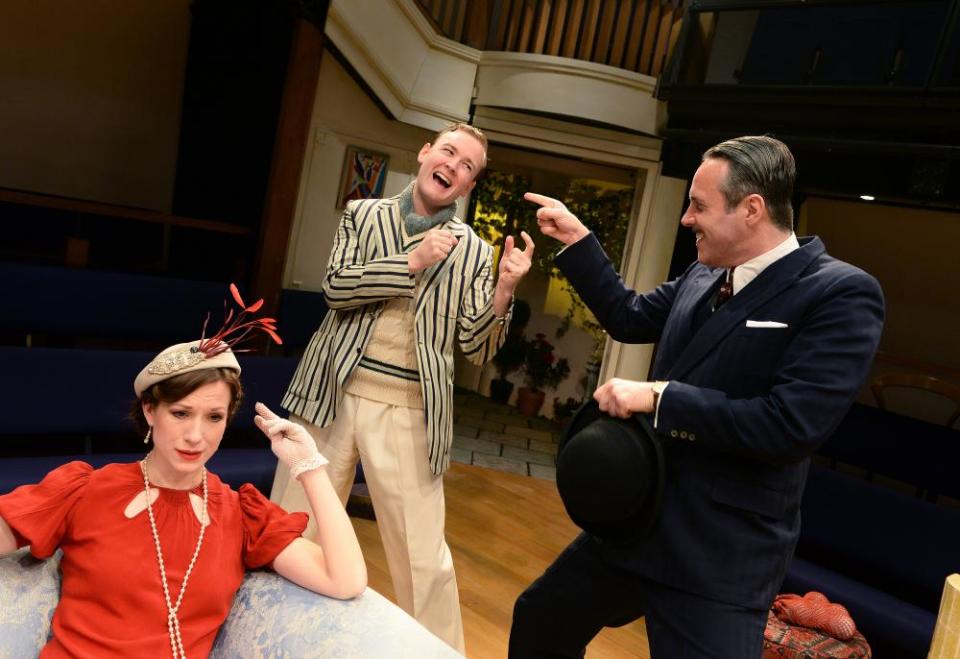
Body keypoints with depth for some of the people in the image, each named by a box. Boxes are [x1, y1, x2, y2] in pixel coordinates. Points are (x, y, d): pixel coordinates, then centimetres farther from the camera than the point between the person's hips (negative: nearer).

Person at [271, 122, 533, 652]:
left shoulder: (473, 251, 6)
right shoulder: (363, 214, 8)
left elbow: (475, 349, 1)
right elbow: (336, 287, -6)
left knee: (424, 558, 2)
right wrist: (412, 262, -13)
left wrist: (504, 289, -14)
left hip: (410, 410, -1)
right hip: (336, 391, 1)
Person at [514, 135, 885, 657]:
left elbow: (791, 425, -26)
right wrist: (576, 239, 14)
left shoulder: (840, 294, -17)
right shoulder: (702, 276, 5)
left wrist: (659, 396, -22)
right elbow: (629, 318, 18)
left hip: (717, 559, -7)